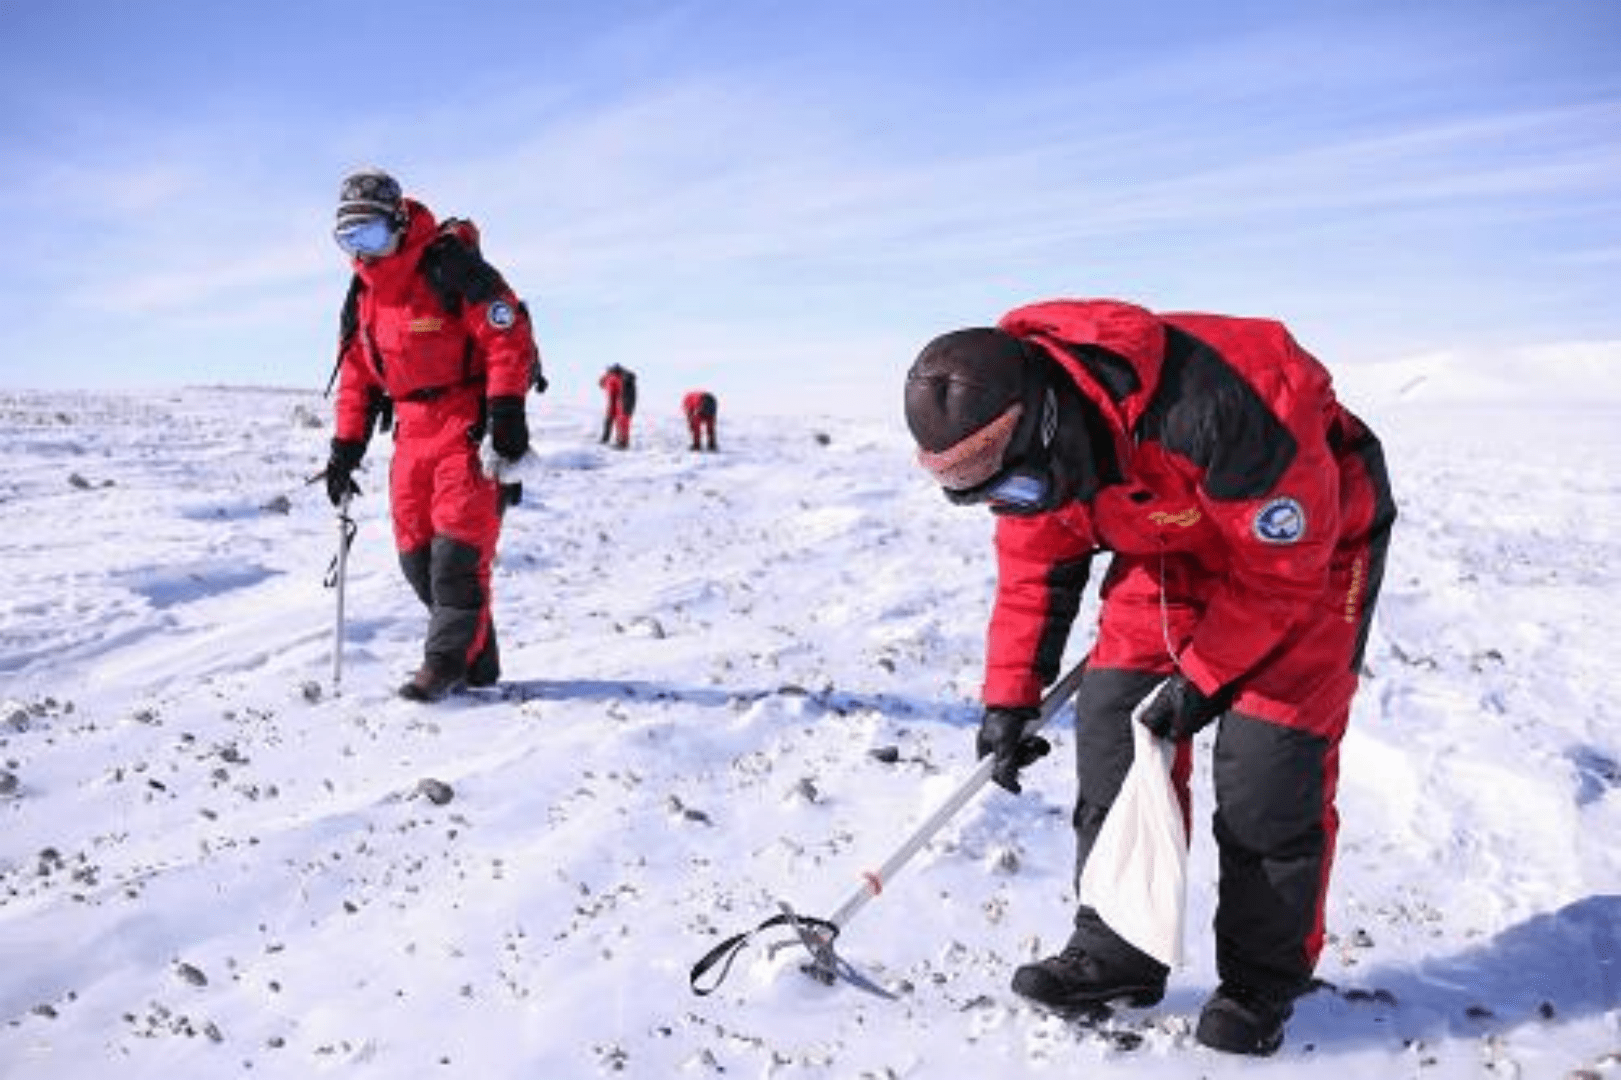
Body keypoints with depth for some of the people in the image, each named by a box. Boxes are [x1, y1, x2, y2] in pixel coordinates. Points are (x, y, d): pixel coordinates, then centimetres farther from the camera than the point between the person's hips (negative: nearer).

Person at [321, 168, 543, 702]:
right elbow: (356, 375, 18)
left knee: (458, 547, -12)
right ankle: (475, 659, 13)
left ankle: (447, 660, -2)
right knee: (416, 552, 4)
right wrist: (346, 448, 13)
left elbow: (510, 334, -14)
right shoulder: (362, 293, 12)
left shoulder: (450, 265, -12)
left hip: (469, 419, -7)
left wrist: (506, 411, -20)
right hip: (413, 428, 8)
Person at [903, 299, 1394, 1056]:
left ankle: (1262, 984, 10)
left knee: (1268, 754, -11)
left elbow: (1285, 562, -27)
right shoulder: (1031, 449, -17)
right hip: (1172, 536, 6)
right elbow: (1036, 567, -1)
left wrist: (1203, 677, -19)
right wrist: (1009, 699, -4)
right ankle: (1116, 951, 12)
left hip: (1310, 529, -6)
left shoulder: (1206, 410, -40)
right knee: (1113, 716, -3)